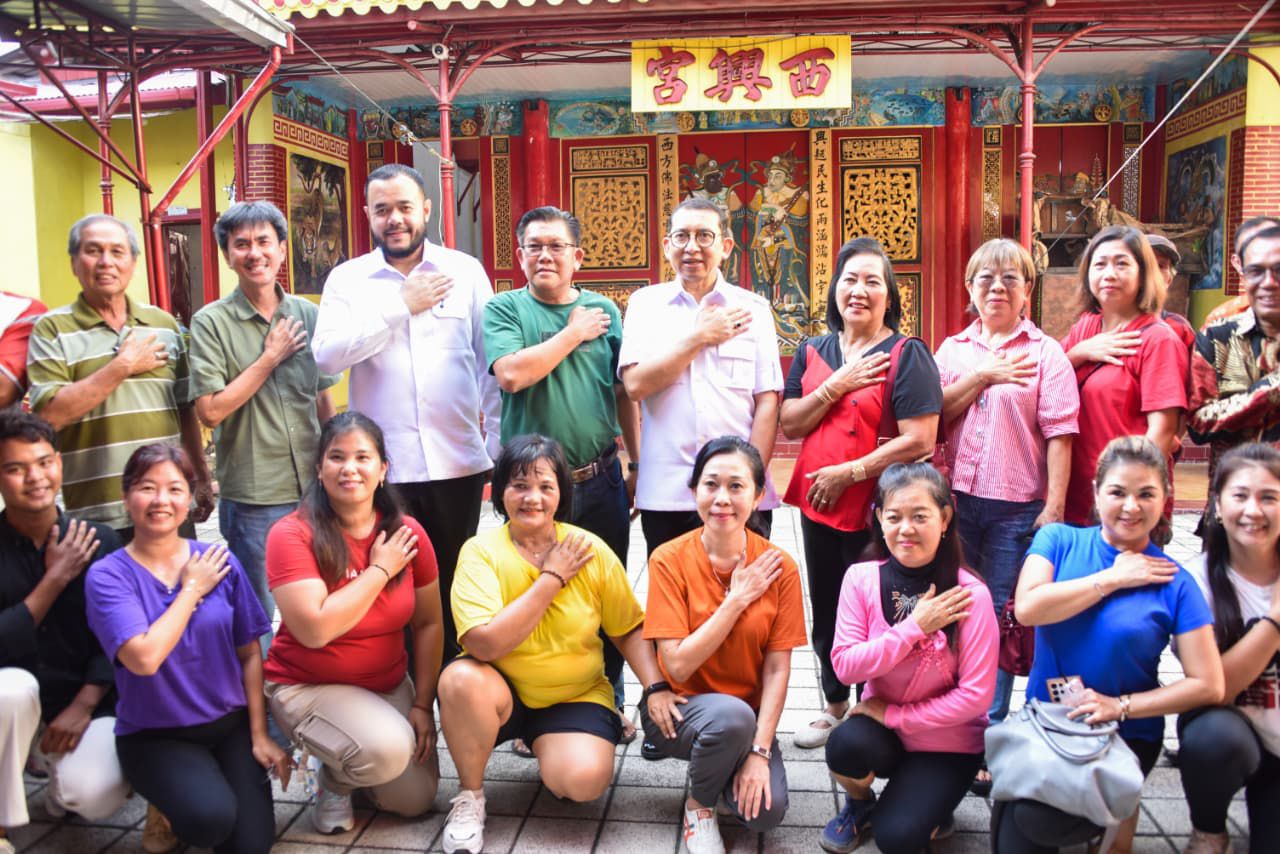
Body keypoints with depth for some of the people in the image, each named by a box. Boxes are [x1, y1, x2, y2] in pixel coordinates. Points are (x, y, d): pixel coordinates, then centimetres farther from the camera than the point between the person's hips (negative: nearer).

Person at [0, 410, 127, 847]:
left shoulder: (100, 542, -7)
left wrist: (83, 705, -16)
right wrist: (55, 578, -21)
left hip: (82, 707, 1)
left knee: (97, 796, -25)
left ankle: (62, 790, 15)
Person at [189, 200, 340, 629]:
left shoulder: (308, 315, 6)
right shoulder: (211, 322, -7)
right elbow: (210, 411, -14)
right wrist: (270, 358, -13)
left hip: (313, 489, 4)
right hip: (252, 498, -4)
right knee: (256, 614, 8)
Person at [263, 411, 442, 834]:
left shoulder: (406, 532, -8)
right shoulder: (292, 534, -20)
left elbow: (428, 623, 0)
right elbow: (315, 629, -30)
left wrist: (423, 703, -4)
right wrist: (380, 570, -23)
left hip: (390, 684, 5)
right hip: (306, 686, -5)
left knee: (415, 800, 2)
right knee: (386, 748, -31)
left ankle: (349, 766, 32)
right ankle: (335, 781, 6)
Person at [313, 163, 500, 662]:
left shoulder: (465, 271, 6)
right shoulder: (347, 279, 5)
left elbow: (492, 364, 6)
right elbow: (326, 354, -11)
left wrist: (498, 445, 2)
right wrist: (401, 307, -12)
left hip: (457, 463, 1)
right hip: (383, 467, 0)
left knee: (454, 590, 12)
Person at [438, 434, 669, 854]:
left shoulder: (591, 550, -7)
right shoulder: (481, 552, -13)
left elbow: (629, 629, 2)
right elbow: (485, 644, -26)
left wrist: (655, 687, -14)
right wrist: (552, 578, -22)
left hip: (576, 697, 1)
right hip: (501, 692, -1)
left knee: (584, 779, -27)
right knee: (461, 678, -33)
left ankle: (547, 751, 12)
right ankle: (470, 794, -6)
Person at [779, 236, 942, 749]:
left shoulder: (907, 355, -9)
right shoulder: (813, 352, 8)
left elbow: (920, 441, -18)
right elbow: (789, 424, 1)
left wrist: (848, 472, -18)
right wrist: (836, 386, -13)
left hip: (878, 510, -6)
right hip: (818, 507, 6)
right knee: (826, 615, 19)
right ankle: (835, 706, 39)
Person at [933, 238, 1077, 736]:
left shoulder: (1045, 353, -1)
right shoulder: (952, 350, 10)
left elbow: (1059, 436, -7)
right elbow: (932, 414, -2)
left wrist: (1054, 509, -12)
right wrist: (982, 376, -11)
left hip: (1017, 507, -3)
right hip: (957, 500, 3)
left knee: (1001, 618, 3)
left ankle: (989, 730, 14)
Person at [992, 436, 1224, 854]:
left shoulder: (1174, 583, -5)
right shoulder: (1058, 539, -2)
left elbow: (1208, 686, -7)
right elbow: (1027, 608, -19)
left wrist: (1120, 706, -16)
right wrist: (1114, 578, -15)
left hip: (1125, 737, -1)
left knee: (1035, 816, -25)